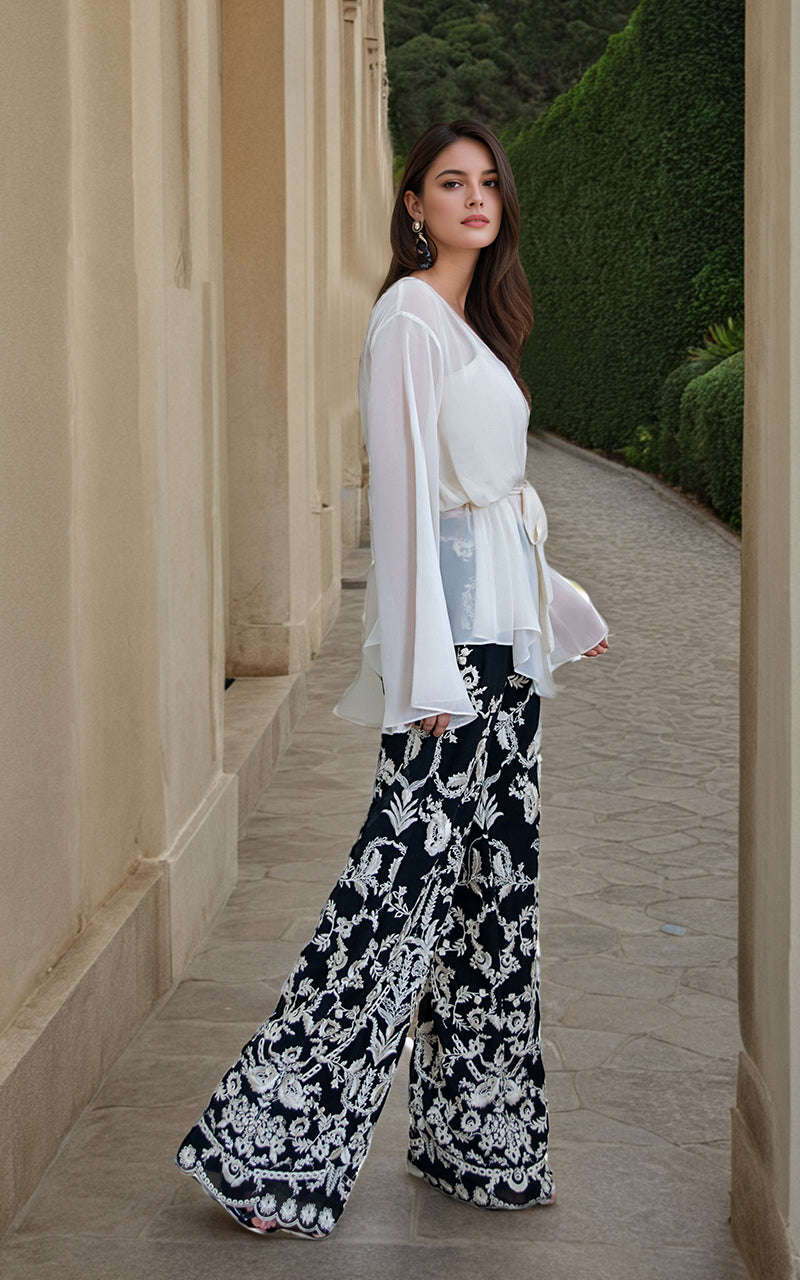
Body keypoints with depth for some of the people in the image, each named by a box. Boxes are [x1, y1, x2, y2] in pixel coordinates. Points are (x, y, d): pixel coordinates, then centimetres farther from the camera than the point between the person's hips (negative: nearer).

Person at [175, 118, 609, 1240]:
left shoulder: (479, 325, 18)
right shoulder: (409, 320, -9)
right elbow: (404, 489, -15)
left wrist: (561, 605, 26)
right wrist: (425, 670, -19)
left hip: (505, 635, 9)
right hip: (449, 632, -9)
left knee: (492, 887, 10)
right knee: (409, 881, -9)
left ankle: (473, 1139, 19)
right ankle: (266, 1142, 0)